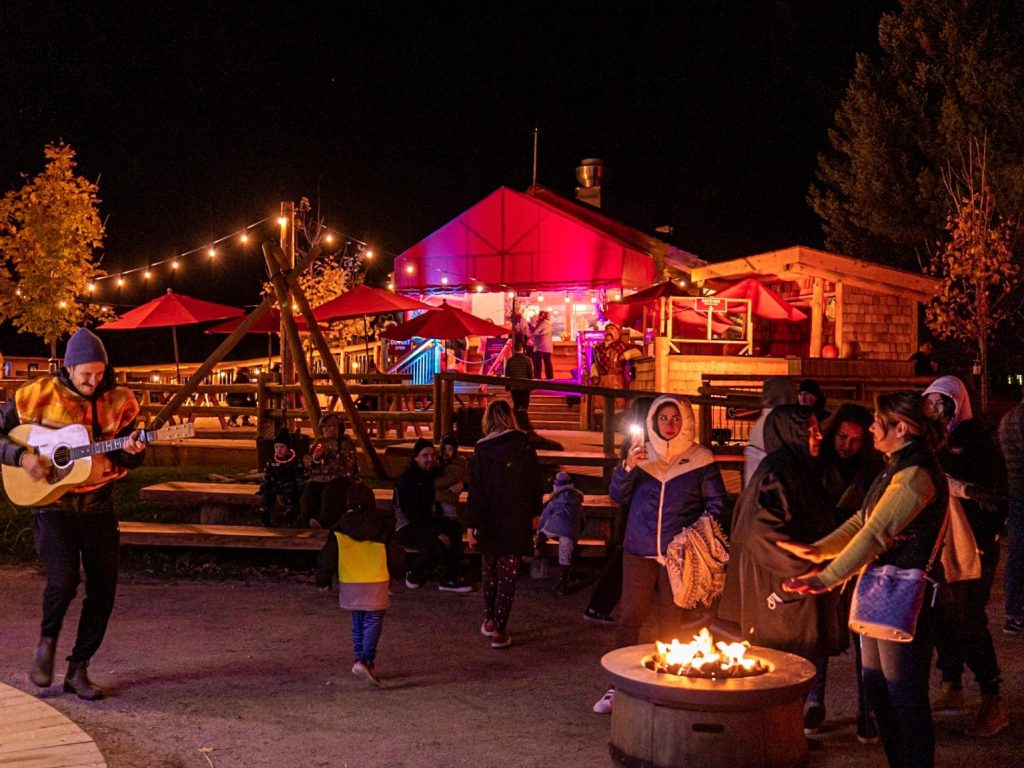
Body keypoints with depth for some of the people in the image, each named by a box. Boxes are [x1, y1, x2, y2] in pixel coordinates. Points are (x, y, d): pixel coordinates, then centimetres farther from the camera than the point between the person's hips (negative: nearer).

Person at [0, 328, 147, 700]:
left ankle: (78, 670, 17)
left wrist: (132, 451, -15)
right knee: (63, 579, -19)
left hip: (98, 505, 3)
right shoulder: (39, 395, -6)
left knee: (103, 589, 1)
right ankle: (47, 641, 14)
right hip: (52, 505, -3)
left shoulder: (117, 401, 1)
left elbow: (128, 458, 8)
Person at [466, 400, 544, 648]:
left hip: (489, 521, 1)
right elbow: (536, 484, 1)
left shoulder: (482, 451, -9)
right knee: (508, 573, 3)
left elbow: (475, 490, -9)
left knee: (489, 569, 19)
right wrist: (534, 512, 14)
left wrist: (471, 524, -6)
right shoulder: (525, 447, -6)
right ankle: (500, 630, 1)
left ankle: (489, 620, 27)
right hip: (517, 522, -1)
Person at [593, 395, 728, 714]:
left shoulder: (701, 459, 2)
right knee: (628, 618, 1)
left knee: (672, 622, 7)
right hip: (639, 552, 1)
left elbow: (717, 504, 7)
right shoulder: (640, 453, 7)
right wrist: (626, 467, -11)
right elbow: (618, 496, 6)